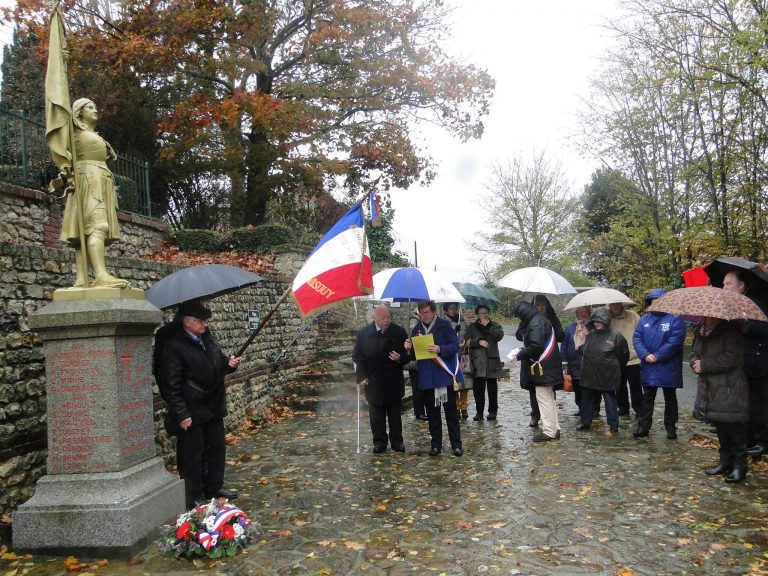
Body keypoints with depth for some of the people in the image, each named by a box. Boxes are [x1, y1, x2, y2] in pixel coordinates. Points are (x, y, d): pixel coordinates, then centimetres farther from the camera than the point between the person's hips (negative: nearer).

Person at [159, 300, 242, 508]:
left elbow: (216, 364, 21)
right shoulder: (174, 347, -17)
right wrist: (181, 414, -19)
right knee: (193, 454, 3)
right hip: (192, 412, -8)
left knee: (217, 448, 17)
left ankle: (214, 487, 32)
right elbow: (171, 385, -17)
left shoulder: (207, 337, 7)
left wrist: (229, 364, -2)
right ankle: (193, 497, 16)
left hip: (213, 407, 8)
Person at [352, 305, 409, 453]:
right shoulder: (363, 333, -3)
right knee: (376, 414, 7)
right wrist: (361, 376, -8)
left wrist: (400, 358, -19)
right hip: (373, 382, 0)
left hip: (394, 381, 0)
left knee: (395, 413, 10)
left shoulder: (399, 332, -2)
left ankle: (397, 441, 21)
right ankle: (379, 441, 18)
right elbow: (357, 356, 0)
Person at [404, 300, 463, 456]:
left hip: (445, 374, -4)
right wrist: (409, 348, -9)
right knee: (432, 411, 10)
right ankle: (436, 444, 19)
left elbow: (455, 346, -11)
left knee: (450, 409, 4)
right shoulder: (417, 329, 7)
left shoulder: (444, 325, -6)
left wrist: (440, 349, -28)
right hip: (426, 376, 4)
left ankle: (456, 444, 12)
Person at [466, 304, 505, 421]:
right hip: (477, 361, 1)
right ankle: (479, 411, 7)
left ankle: (492, 411, 10)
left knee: (492, 387, 1)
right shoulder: (472, 327, 14)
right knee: (477, 387, -2)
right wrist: (479, 341, -11)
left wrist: (488, 326, -11)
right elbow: (468, 341, 3)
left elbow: (499, 336, -9)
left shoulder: (495, 325, 11)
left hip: (492, 360, -1)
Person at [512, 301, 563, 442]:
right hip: (546, 367, 11)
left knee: (543, 398, -5)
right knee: (549, 398, 15)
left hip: (542, 368, -11)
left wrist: (520, 355, -13)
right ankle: (554, 429, 21)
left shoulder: (536, 323, -17)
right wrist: (523, 350, 10)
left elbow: (536, 346, -25)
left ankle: (549, 431, -1)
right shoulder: (539, 320, 16)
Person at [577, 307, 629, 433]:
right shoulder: (591, 334, 6)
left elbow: (623, 355, -2)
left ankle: (613, 425, 15)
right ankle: (585, 422, 25)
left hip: (607, 376, -6)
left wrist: (614, 369, 7)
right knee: (586, 398, 12)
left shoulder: (615, 335, -10)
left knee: (610, 400, 5)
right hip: (589, 374, 6)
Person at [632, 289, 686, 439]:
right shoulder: (644, 319, 7)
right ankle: (643, 426, 14)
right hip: (648, 367, 4)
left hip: (668, 368, -4)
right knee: (647, 397, 9)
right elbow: (636, 338, 0)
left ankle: (671, 427, 21)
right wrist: (645, 355, -16)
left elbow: (674, 342, -19)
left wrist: (657, 356, -20)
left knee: (670, 398, 11)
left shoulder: (675, 319, -9)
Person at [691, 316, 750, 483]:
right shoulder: (701, 332, 10)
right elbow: (695, 353, 19)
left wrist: (704, 365, -17)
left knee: (734, 428, -2)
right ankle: (725, 461, 28)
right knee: (720, 427, 16)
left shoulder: (731, 332, -15)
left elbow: (730, 358, -22)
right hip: (709, 388, 8)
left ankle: (740, 466, 10)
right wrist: (695, 363, -5)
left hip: (730, 390, -7)